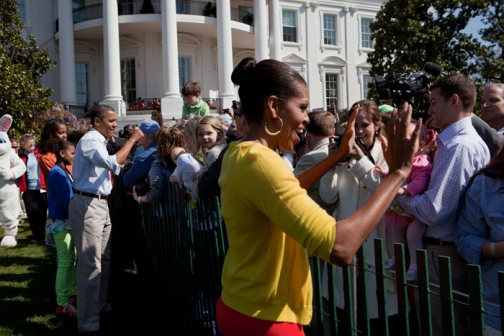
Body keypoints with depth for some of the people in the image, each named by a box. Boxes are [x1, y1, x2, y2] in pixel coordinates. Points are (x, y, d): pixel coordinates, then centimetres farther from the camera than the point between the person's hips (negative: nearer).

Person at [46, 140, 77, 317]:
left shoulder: (65, 172, 12)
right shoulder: (56, 173, -16)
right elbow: (66, 200, -21)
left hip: (69, 220, 9)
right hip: (60, 222, -9)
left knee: (71, 260, 15)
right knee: (65, 262, -7)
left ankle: (71, 294, 26)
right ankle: (62, 303, -1)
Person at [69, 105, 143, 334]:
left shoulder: (98, 141, 17)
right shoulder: (89, 141, -15)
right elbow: (114, 164, -29)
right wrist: (132, 139, -20)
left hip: (100, 204, 10)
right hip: (88, 205, -10)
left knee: (104, 258, 16)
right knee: (90, 263, -8)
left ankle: (99, 305, 31)